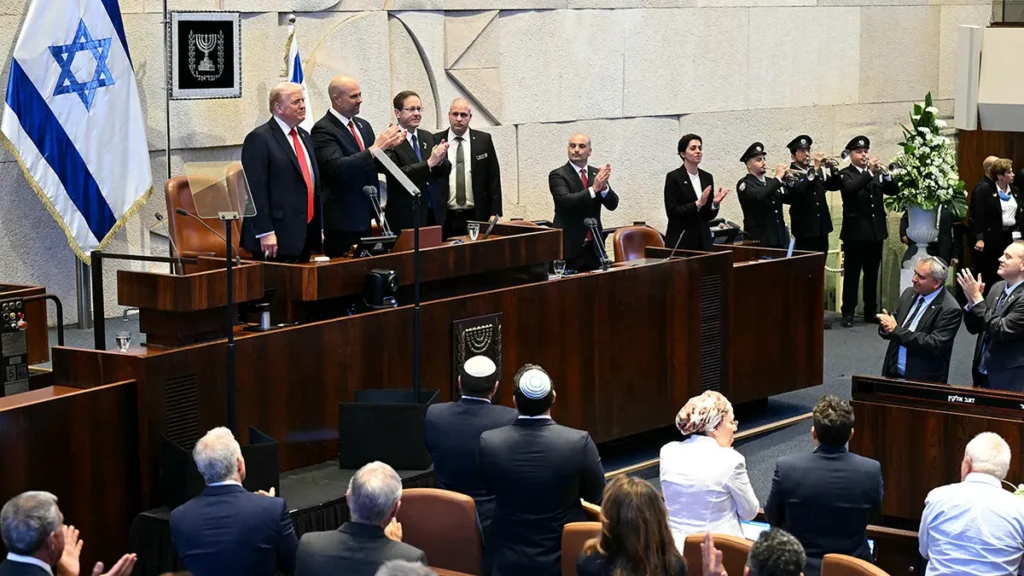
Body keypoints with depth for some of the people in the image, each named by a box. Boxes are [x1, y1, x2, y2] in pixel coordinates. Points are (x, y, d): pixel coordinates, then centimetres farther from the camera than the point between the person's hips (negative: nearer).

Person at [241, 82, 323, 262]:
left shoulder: (304, 136, 18)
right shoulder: (259, 139, -8)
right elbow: (256, 189, -15)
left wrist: (319, 228, 18)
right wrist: (265, 233, -20)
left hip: (306, 236, 8)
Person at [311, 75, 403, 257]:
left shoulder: (363, 125, 13)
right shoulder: (323, 130, -11)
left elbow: (377, 165, 19)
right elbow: (338, 167, -24)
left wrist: (388, 146, -2)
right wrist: (375, 148, -24)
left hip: (367, 218, 7)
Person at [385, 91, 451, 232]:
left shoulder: (428, 137, 12)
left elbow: (445, 172, 9)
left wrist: (440, 160, -14)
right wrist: (429, 163, -25)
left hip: (434, 214, 6)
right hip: (406, 217, -6)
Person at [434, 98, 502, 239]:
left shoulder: (483, 140, 5)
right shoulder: (436, 141, 3)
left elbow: (493, 178, 5)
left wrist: (494, 213, 0)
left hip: (477, 217, 0)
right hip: (445, 218, 0)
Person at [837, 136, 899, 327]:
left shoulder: (877, 174, 12)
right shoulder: (845, 174, -3)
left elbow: (894, 191, 3)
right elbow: (851, 188, -23)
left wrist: (885, 174, -14)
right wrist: (869, 172, -30)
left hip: (876, 231, 5)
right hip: (855, 232, -5)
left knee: (872, 274, 10)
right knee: (852, 274, -3)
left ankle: (871, 311, 16)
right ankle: (848, 312, 0)